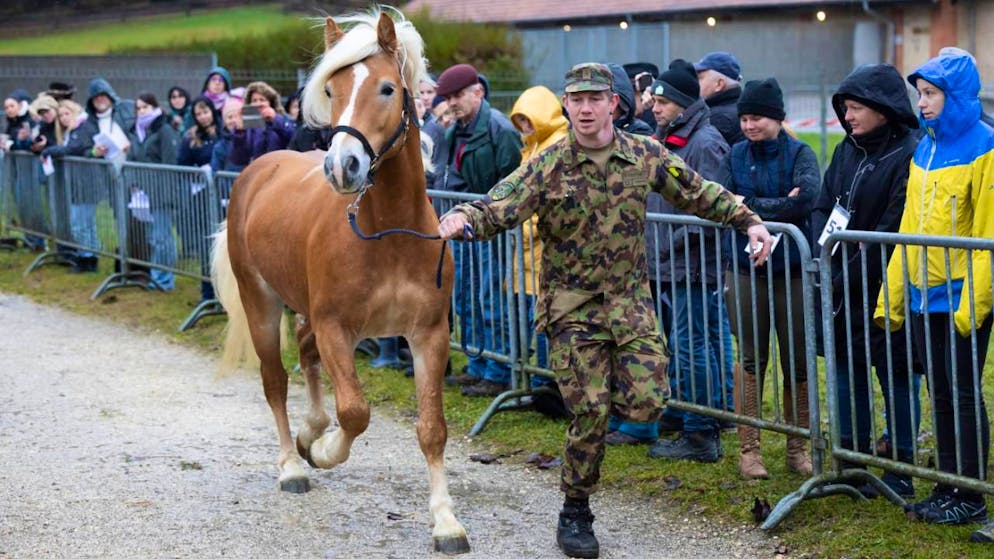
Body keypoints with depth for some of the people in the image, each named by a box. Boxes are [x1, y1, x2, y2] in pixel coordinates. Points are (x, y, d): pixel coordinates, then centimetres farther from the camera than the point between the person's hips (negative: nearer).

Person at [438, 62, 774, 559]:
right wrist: (463, 220, -42)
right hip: (571, 307, -2)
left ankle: (606, 383, 24)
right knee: (590, 413, -5)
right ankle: (575, 515, 14)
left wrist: (749, 220, 7)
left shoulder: (647, 156, -1)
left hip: (630, 299, 2)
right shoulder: (547, 168, -10)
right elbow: (497, 210, -21)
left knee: (646, 403, -11)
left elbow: (700, 194, 12)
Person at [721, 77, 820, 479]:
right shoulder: (736, 155, 6)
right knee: (751, 359, 3)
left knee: (796, 361, 5)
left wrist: (749, 205, -13)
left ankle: (797, 447, 16)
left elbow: (806, 200, -19)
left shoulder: (799, 154, -2)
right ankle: (748, 449, 9)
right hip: (746, 269, 1)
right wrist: (778, 206, -15)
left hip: (791, 269, -1)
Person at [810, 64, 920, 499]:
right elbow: (822, 206, 12)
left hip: (884, 286, -8)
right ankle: (853, 460, 23)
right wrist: (826, 261, -5)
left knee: (895, 375, 1)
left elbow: (892, 231, -19)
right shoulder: (847, 151, 10)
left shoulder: (907, 155, -16)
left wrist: (847, 277, -17)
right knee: (847, 369, 13)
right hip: (843, 289, 8)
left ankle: (900, 470, 10)